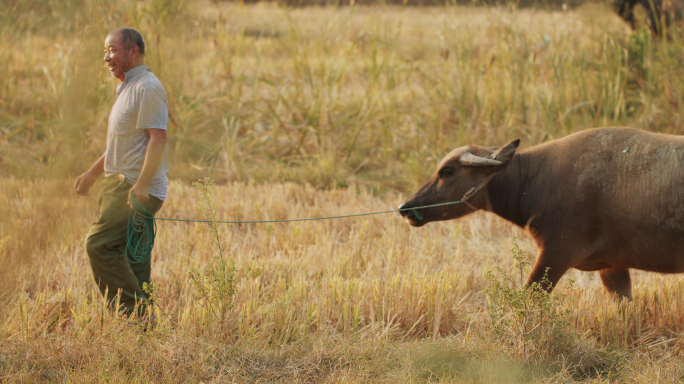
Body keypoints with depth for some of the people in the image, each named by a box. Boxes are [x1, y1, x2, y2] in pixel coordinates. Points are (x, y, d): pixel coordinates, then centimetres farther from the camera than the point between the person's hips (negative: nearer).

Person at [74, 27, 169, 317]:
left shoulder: (147, 87, -12)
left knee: (99, 244, -16)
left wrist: (141, 185, -26)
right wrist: (92, 174, 32)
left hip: (138, 189, -10)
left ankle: (135, 312, -16)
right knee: (132, 257, 8)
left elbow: (158, 138, -21)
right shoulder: (128, 88, 21)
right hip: (124, 184, 10)